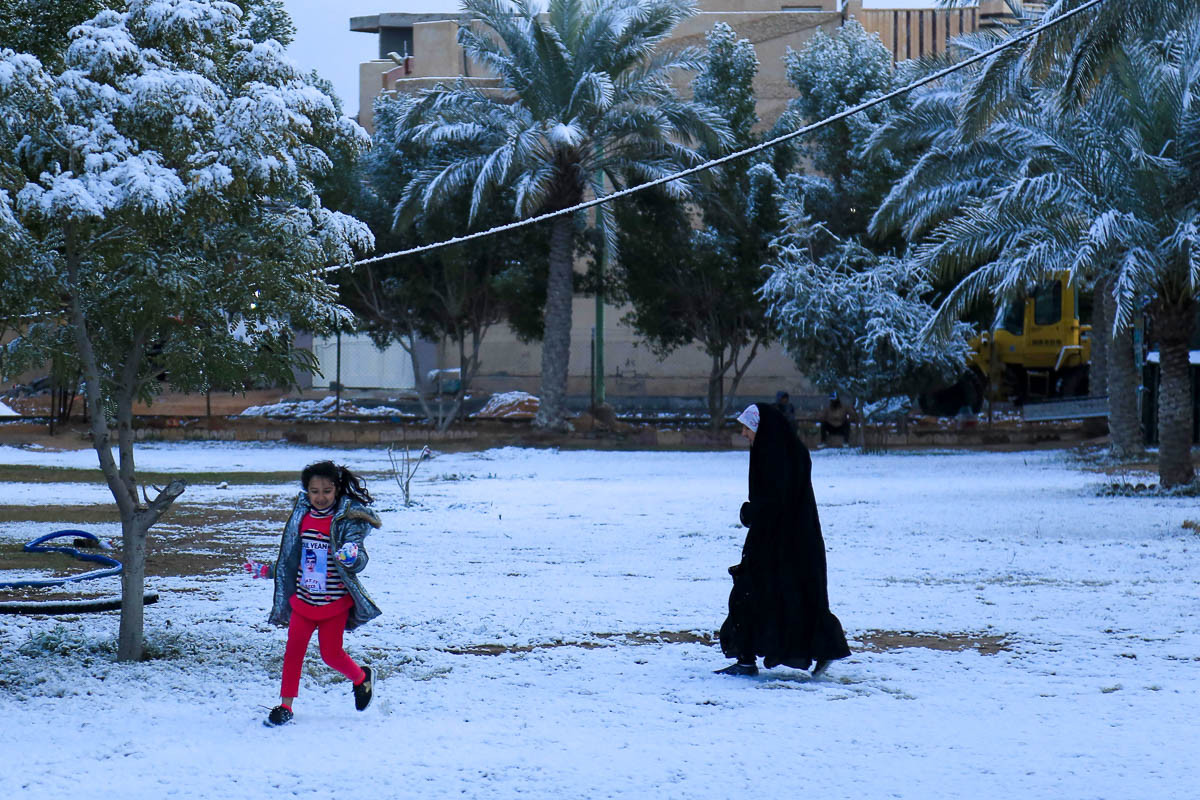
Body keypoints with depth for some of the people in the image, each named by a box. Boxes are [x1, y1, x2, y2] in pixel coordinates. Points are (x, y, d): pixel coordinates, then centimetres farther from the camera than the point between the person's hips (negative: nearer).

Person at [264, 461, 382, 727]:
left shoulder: (347, 520, -12)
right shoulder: (302, 515, 4)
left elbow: (359, 560, -19)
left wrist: (352, 557, -41)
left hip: (335, 600, -4)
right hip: (303, 597, 4)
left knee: (331, 654, 1)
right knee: (293, 649, -2)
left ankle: (361, 678, 33)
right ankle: (285, 706, 6)